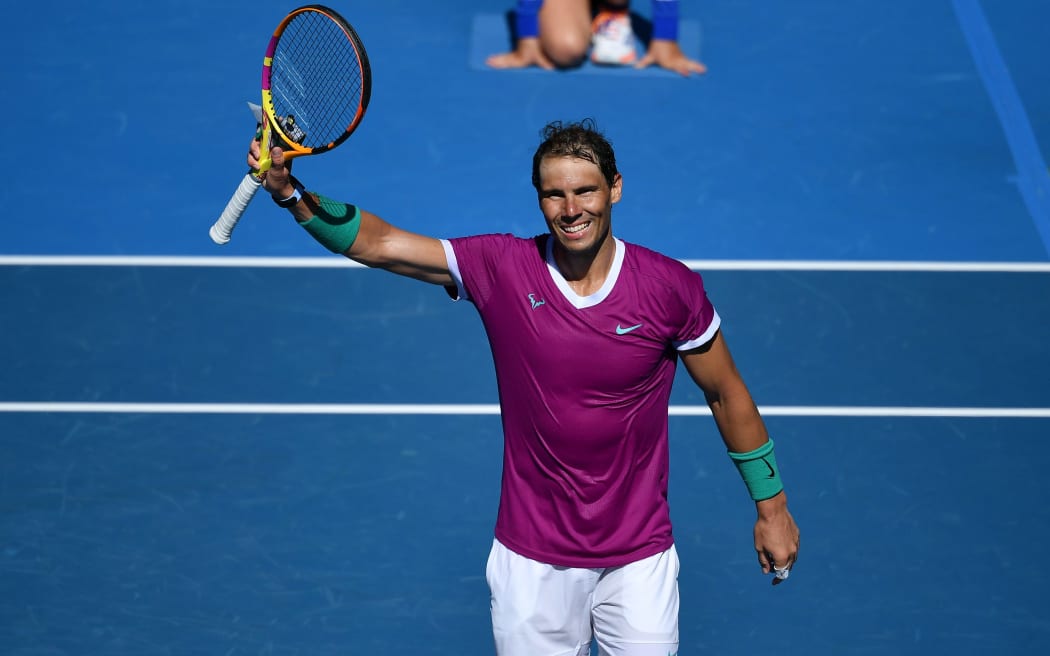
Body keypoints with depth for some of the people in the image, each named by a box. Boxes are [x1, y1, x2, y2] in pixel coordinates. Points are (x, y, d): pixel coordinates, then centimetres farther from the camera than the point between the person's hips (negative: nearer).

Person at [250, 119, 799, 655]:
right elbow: (376, 243, -13)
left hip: (638, 559, 0)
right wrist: (291, 191, -29)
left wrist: (770, 504, 7)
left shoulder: (671, 287, -10)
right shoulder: (501, 269, -10)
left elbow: (726, 393, 2)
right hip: (532, 561, 0)